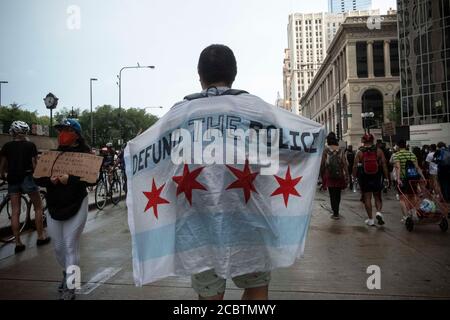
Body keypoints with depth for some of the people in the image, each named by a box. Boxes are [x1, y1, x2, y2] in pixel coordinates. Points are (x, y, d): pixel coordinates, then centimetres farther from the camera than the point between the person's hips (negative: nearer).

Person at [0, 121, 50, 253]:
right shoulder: (30, 145, -5)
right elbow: (34, 165, -7)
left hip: (12, 179, 4)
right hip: (27, 178, -4)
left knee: (15, 212, 5)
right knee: (38, 207, 10)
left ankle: (18, 243, 8)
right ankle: (41, 237, 14)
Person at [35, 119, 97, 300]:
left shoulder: (84, 154, -6)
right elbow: (39, 178, 6)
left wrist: (70, 179, -28)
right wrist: (50, 180, -15)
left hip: (76, 206, -5)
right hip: (54, 206, 5)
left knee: (71, 245, -3)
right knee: (58, 246, 14)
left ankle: (69, 287, 7)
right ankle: (67, 272, 40)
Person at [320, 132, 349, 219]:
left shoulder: (326, 151, -6)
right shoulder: (340, 150, 0)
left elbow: (322, 164, -5)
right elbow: (345, 164, -4)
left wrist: (322, 175, 7)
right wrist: (346, 176, -2)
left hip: (329, 176, -2)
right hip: (339, 175, 2)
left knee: (332, 195, 4)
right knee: (338, 194, 17)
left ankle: (335, 213, 1)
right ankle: (336, 211, 28)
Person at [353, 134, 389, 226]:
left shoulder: (359, 152, -6)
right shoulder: (378, 151, -3)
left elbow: (355, 166, -6)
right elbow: (384, 165, -3)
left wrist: (354, 176, 7)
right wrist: (386, 178, 2)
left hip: (364, 179, -1)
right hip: (377, 178, 1)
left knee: (367, 198, 6)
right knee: (377, 197, 17)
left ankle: (371, 219, 10)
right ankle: (379, 212, -5)